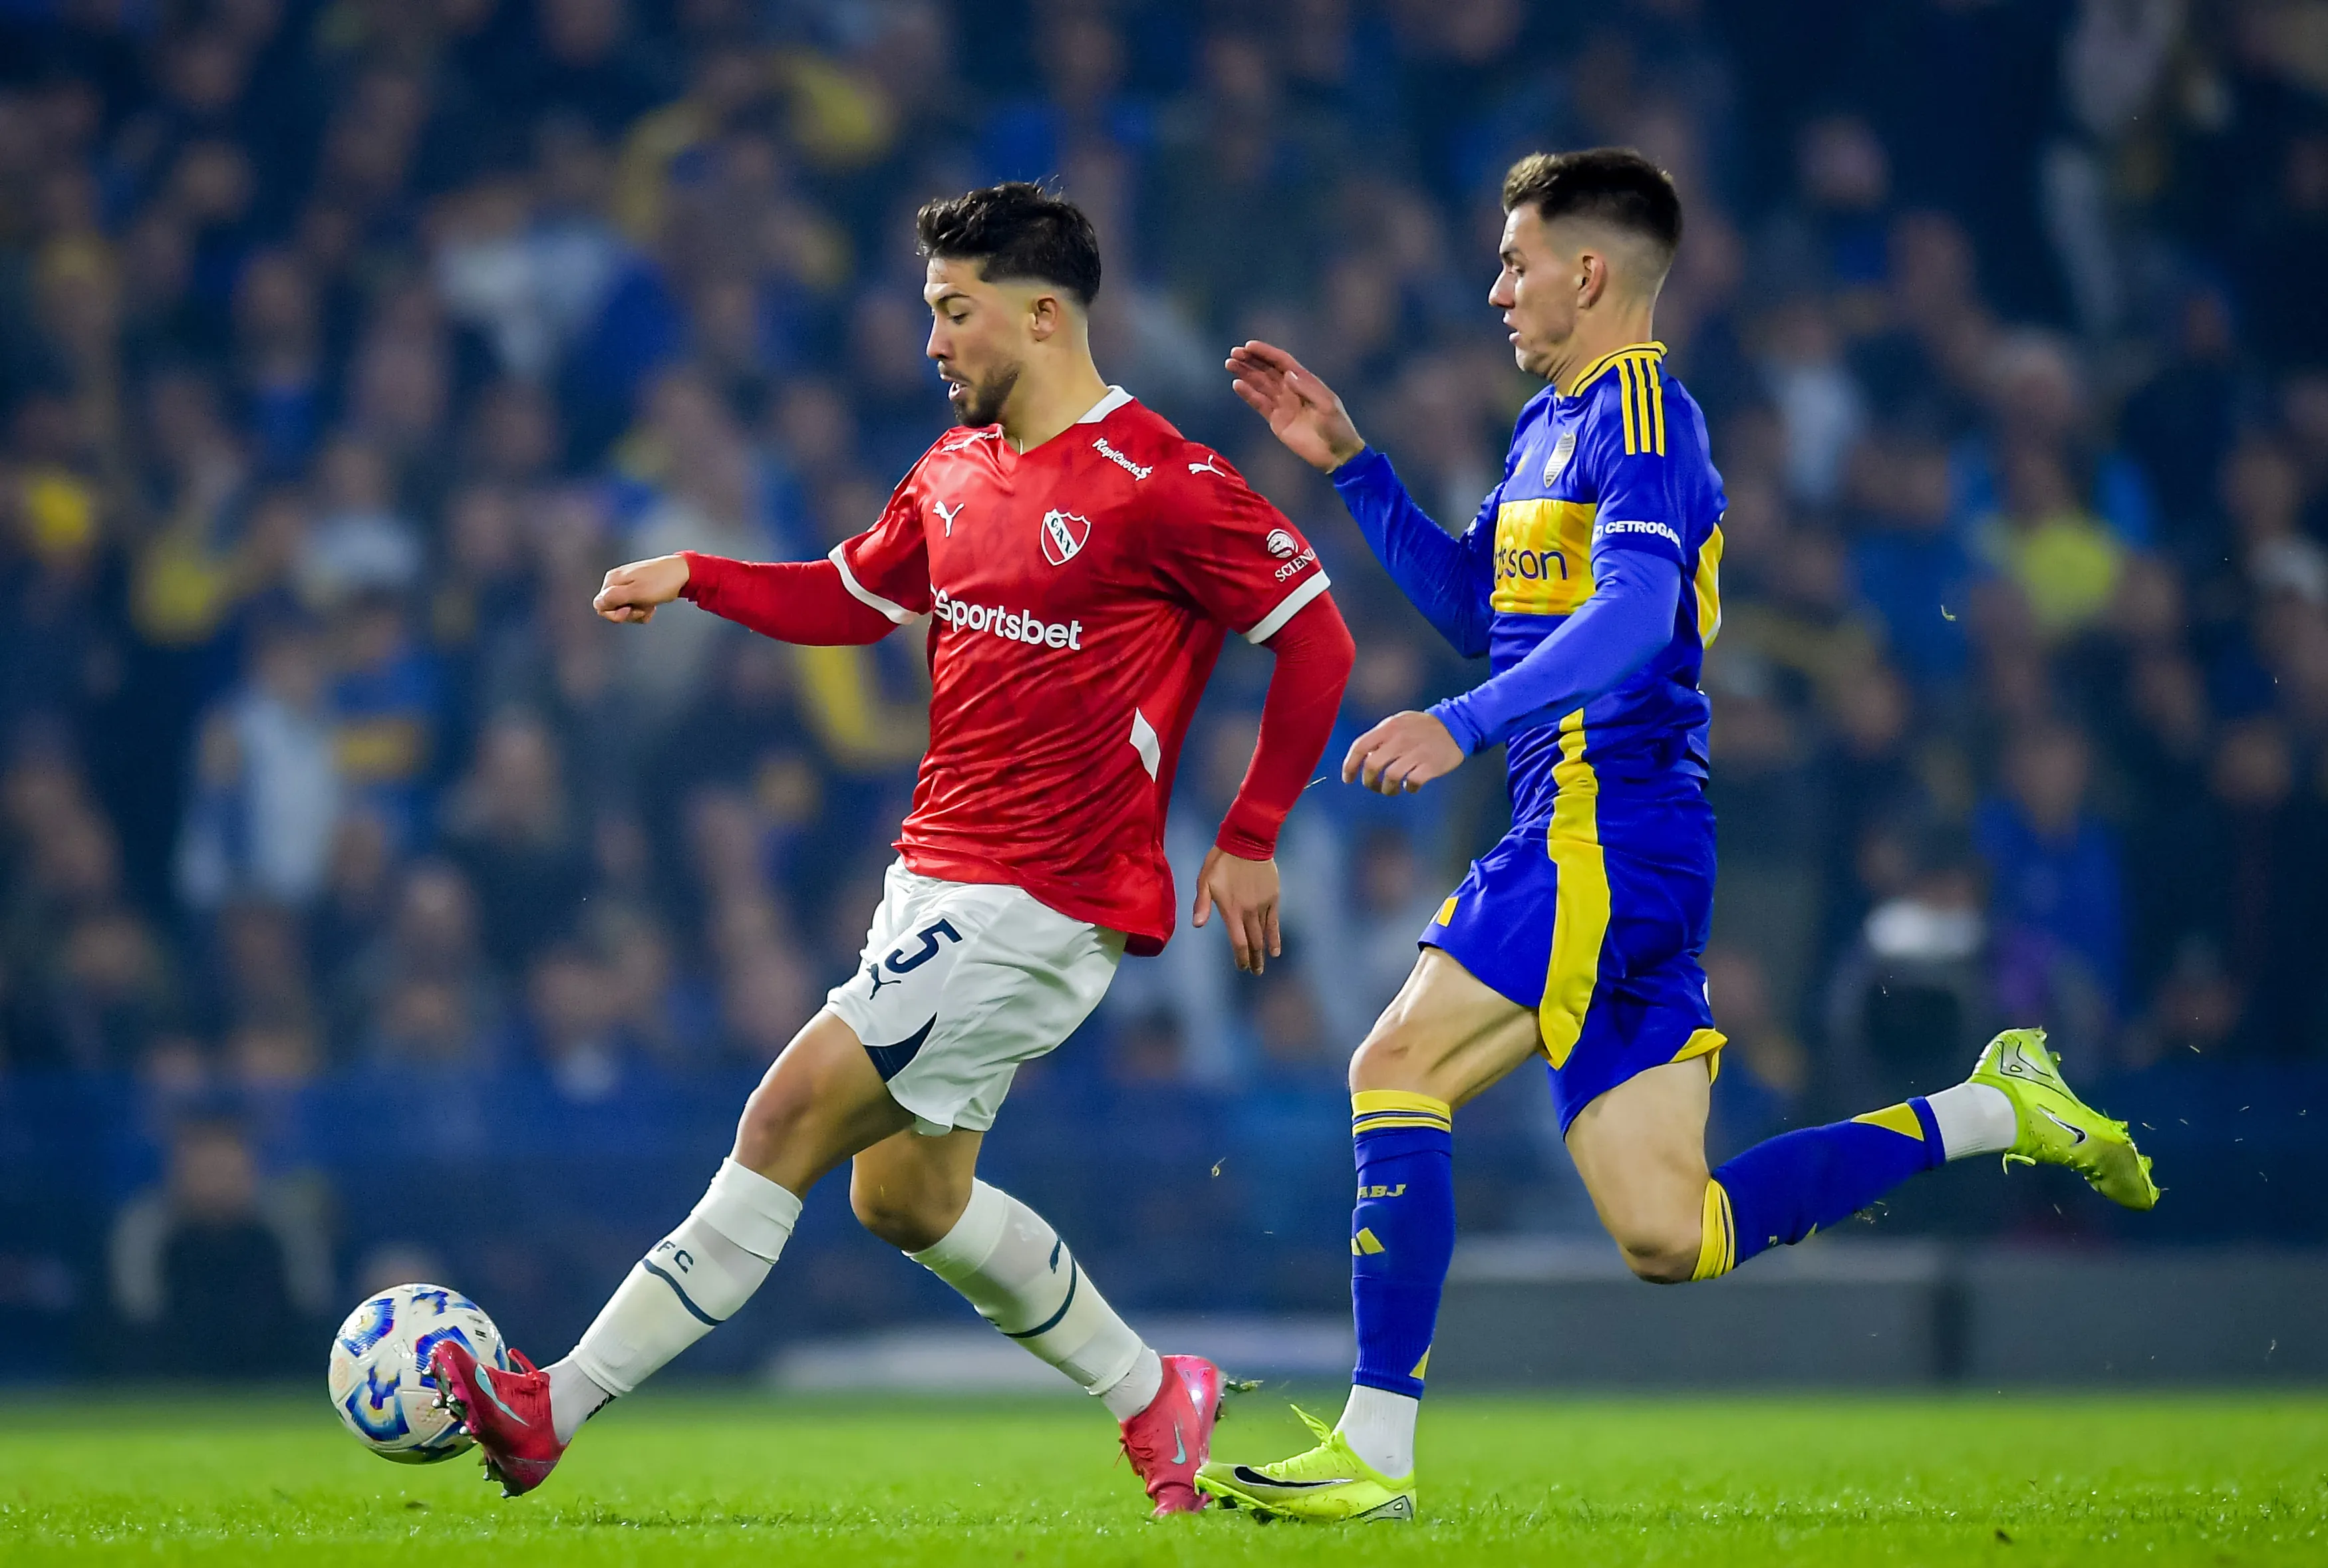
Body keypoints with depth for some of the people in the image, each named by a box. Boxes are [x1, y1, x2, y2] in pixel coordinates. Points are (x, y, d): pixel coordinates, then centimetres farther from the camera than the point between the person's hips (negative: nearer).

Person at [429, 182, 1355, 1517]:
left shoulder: (1160, 486, -14)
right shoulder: (955, 474, 11)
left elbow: (1317, 636, -10)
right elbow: (853, 598, 25)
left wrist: (1251, 842, -7)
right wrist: (694, 579, 8)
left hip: (1042, 903, -9)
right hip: (939, 881, 9)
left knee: (790, 1121, -14)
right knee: (908, 1198, 14)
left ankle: (555, 1410, -13)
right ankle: (1153, 1397, 30)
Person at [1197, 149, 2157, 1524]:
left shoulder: (1640, 408, -9)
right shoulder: (1552, 424, 21)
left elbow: (1632, 615, -24)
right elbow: (1475, 602, 34)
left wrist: (1463, 725, -36)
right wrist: (1351, 466, 26)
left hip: (1610, 836, -9)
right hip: (1596, 850, 9)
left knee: (1398, 1067, -15)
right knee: (1672, 1238, 3)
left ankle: (1374, 1453, -16)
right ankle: (1993, 1113, 13)